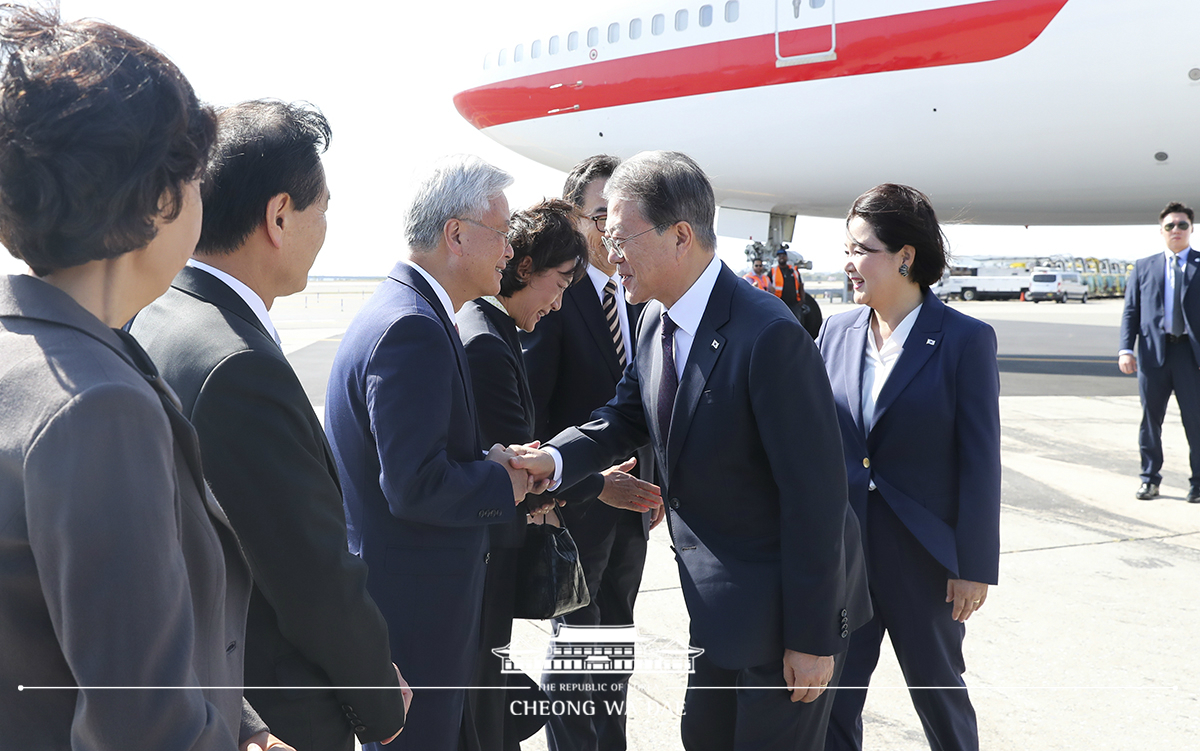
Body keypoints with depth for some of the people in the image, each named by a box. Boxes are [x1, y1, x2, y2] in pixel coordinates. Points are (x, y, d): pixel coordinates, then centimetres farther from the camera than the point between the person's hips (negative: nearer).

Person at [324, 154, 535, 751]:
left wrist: (492, 462, 1)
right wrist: (502, 483, -11)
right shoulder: (412, 329, -23)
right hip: (412, 607, -10)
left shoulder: (400, 310, 11)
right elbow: (415, 488, -27)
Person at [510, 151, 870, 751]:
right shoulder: (658, 319, 0)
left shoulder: (770, 337, -27)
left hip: (788, 605, -8)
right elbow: (629, 416, 13)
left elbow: (816, 494, -25)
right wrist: (556, 459, -9)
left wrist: (812, 638, -20)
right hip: (720, 604, 8)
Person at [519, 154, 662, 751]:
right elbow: (529, 411, -18)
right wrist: (589, 483, -18)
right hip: (577, 501, -7)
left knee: (615, 635, 18)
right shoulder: (554, 293, -16)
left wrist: (655, 479, 8)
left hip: (629, 497, 7)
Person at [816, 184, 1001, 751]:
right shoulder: (836, 332, 3)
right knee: (832, 693, 9)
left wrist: (974, 567, -9)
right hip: (842, 550, 4)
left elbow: (980, 461, -9)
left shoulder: (965, 340, -10)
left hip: (923, 555, -4)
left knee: (938, 688, 15)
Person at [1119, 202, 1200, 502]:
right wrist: (1126, 349, -3)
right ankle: (1150, 478, 19)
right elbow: (1130, 311, 9)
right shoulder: (1143, 267, 13)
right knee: (1150, 418, 7)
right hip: (1153, 352, 2)